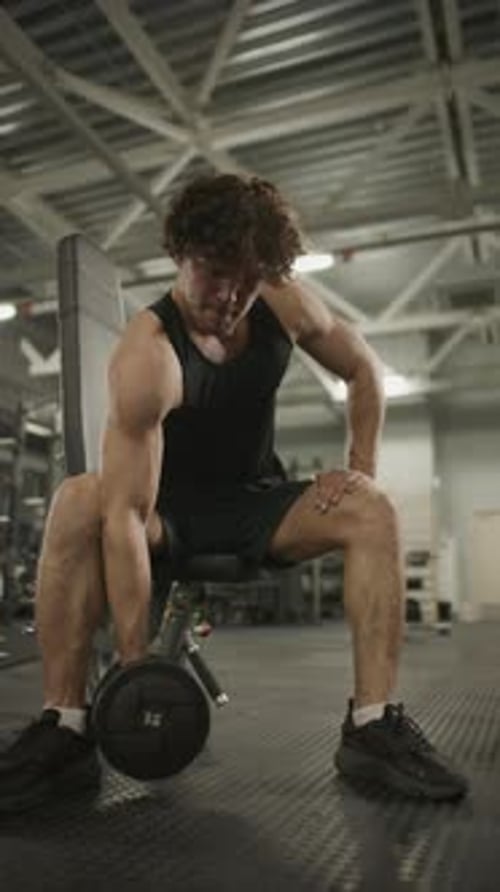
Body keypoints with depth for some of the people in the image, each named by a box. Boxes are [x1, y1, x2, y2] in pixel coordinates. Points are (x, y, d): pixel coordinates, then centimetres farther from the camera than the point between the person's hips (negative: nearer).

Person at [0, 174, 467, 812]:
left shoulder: (285, 306, -12)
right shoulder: (146, 355, -27)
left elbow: (364, 371, 5)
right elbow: (125, 514, -33)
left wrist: (362, 469, -8)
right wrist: (134, 660, -34)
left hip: (259, 501, 4)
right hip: (173, 507, -3)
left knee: (371, 510, -21)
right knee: (78, 504, -33)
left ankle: (373, 725, -20)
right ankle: (65, 728, -23)